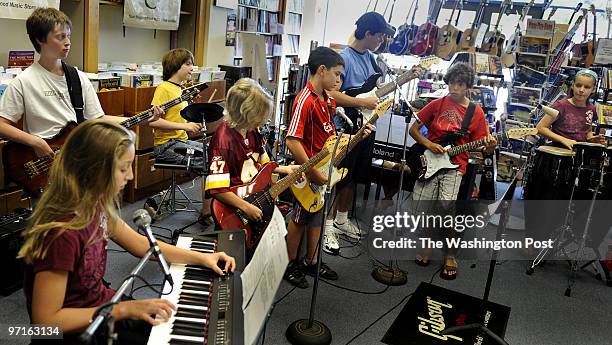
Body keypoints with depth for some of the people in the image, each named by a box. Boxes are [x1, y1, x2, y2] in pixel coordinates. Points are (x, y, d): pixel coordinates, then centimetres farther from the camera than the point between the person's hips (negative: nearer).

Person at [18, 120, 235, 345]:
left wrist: (201, 258, 5)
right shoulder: (61, 232, -30)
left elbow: (141, 245, 9)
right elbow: (45, 320, -25)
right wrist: (123, 309, -26)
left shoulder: (95, 206, -4)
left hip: (102, 306, 7)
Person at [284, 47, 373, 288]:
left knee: (317, 217, 19)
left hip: (325, 169, 9)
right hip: (308, 171, -9)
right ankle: (291, 264, 25)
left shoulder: (329, 100, 8)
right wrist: (314, 173, -24)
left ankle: (311, 262, 35)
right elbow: (293, 142, -27)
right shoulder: (305, 100, -21)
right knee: (300, 218, 7)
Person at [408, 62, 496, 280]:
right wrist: (429, 145, -5)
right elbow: (413, 129, 10)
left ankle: (450, 254, -2)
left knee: (446, 204, -26)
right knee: (419, 211, -13)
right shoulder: (437, 104, 7)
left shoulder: (476, 113, 7)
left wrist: (488, 147, -11)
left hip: (454, 166, -1)